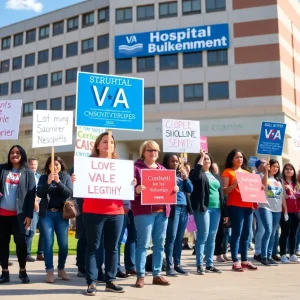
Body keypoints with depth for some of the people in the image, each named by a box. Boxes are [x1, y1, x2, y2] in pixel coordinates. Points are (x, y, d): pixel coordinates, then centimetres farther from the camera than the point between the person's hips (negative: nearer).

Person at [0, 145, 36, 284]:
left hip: (18, 214, -2)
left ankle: (22, 271, 11)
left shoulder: (28, 173, 4)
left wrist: (29, 215, -8)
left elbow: (31, 195, -1)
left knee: (20, 241, -2)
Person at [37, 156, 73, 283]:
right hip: (46, 214, 0)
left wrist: (58, 182, -19)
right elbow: (39, 193, -5)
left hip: (61, 214, 0)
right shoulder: (43, 177, 5)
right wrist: (48, 182, -20)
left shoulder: (66, 177, 5)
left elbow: (69, 193, -7)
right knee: (48, 243, -2)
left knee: (63, 244, 0)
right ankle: (49, 271, 4)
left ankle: (61, 269, 16)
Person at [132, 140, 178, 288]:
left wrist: (174, 189, 1)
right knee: (143, 243, -6)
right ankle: (140, 276, 2)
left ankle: (157, 274, 16)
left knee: (159, 243, 7)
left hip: (162, 211, 6)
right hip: (144, 211, -6)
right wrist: (136, 190, -27)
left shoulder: (162, 169, 19)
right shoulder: (136, 167, 1)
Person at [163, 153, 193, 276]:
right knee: (171, 237, -8)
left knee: (180, 238, 8)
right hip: (173, 207, -6)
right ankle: (169, 266, -5)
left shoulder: (181, 174, 18)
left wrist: (186, 178, -1)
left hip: (184, 207, 6)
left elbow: (190, 190, 12)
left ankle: (177, 264, 14)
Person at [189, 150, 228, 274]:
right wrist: (201, 156, -14)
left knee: (212, 237, 8)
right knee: (203, 236, -8)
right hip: (203, 208, -6)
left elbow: (221, 194, 18)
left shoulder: (215, 176, 19)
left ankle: (210, 265, 14)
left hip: (216, 209, 6)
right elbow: (196, 173, -24)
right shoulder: (197, 174, 3)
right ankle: (199, 265, -3)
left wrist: (225, 212, 14)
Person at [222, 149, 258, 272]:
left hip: (248, 205, 6)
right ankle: (235, 262, -8)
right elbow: (225, 191, -5)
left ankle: (245, 260, 13)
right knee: (237, 233, -10)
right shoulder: (228, 172, 3)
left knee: (246, 234, 6)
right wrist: (235, 184, -19)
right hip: (235, 206, -6)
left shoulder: (247, 172, 21)